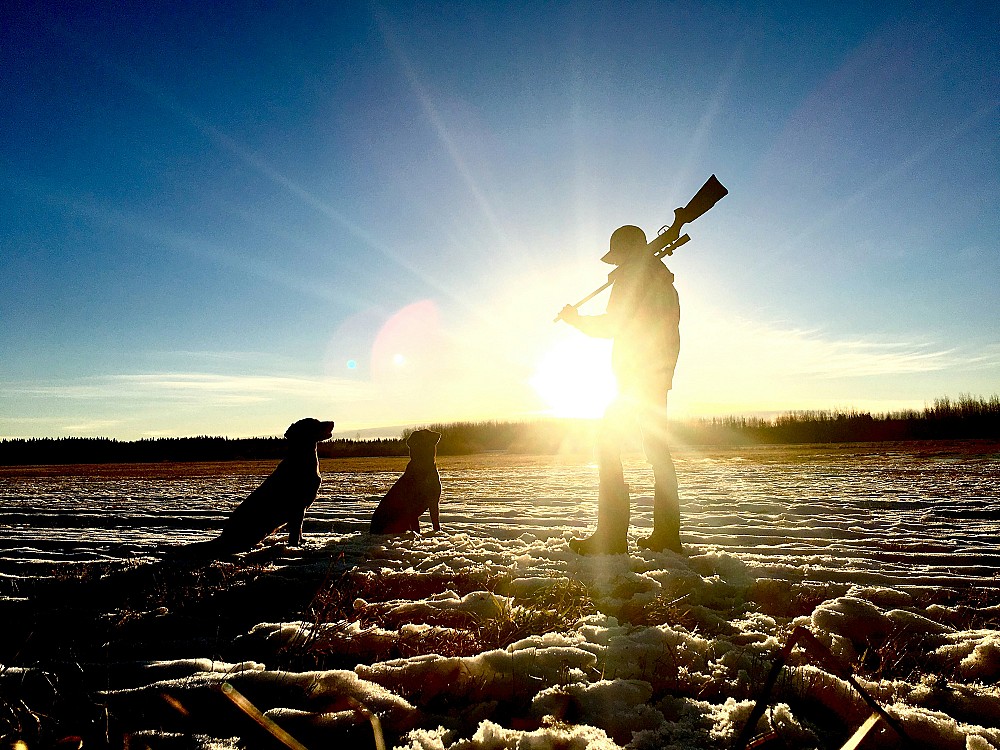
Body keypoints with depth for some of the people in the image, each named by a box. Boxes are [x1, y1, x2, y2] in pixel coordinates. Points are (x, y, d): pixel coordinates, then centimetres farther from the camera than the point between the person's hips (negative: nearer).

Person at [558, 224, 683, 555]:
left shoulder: (633, 273, -5)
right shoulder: (663, 278, 23)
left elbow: (614, 324, -14)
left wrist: (576, 318, -2)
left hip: (637, 376, -9)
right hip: (659, 378, 10)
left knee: (608, 444, -9)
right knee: (657, 449, 10)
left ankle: (611, 536, -13)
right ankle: (667, 534, 12)